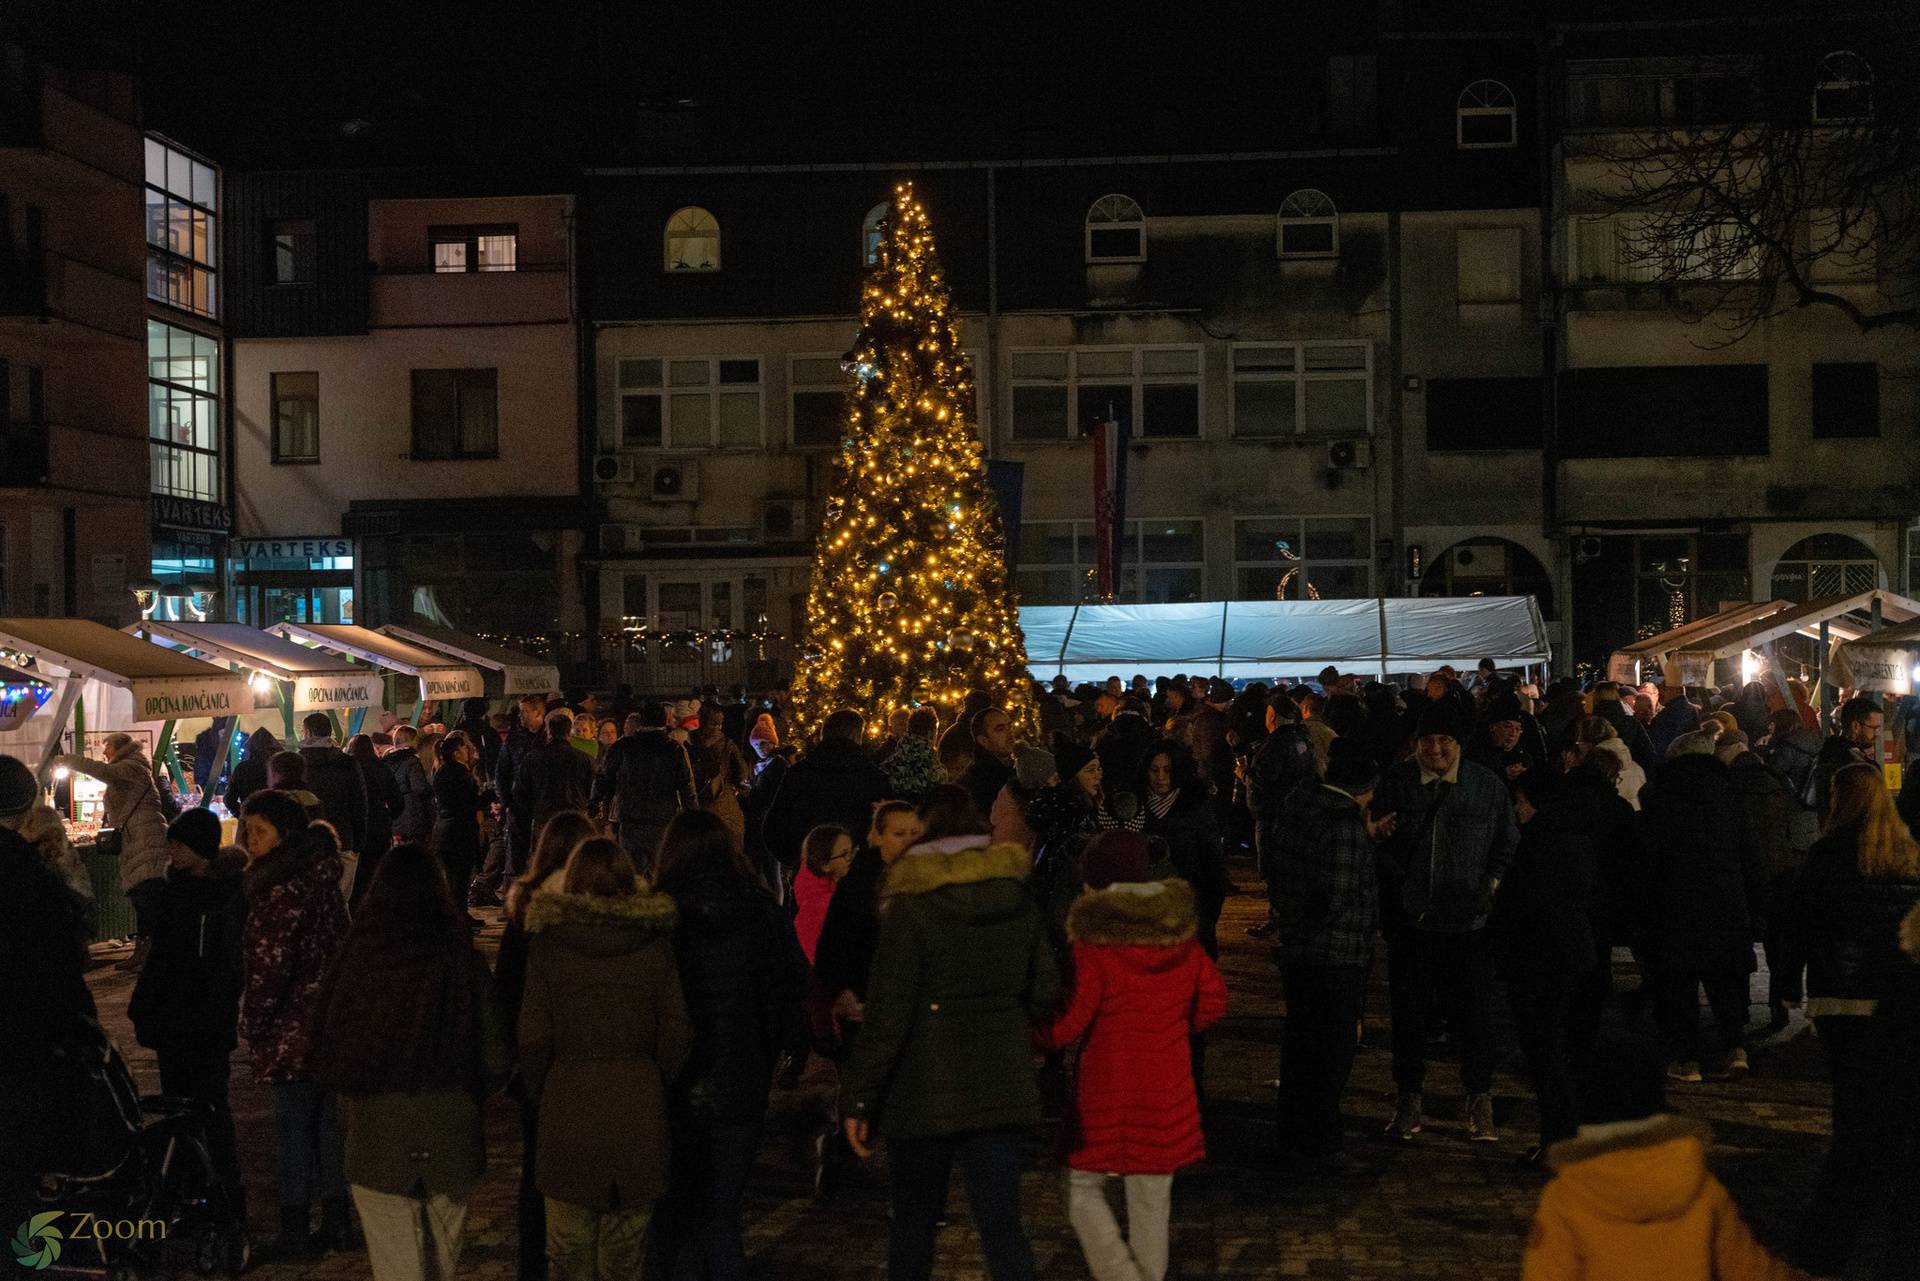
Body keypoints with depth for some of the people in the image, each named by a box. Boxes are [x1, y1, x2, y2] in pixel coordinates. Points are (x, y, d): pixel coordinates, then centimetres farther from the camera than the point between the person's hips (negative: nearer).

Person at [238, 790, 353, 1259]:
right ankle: (337, 1223, 22)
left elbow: (270, 963, -21)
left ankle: (294, 1231, 8)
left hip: (295, 1024, -9)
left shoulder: (285, 887, -20)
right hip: (332, 1020, 9)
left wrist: (253, 1024, -9)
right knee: (327, 1119, 14)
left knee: (294, 1124, 0)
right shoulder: (319, 872, 8)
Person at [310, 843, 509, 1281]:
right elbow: (495, 1062, -6)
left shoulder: (356, 961, -12)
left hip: (377, 1141, -1)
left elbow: (327, 1063, -5)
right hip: (451, 1137, 1)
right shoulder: (462, 960, -12)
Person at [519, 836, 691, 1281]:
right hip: (639, 1104, 1)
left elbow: (534, 1035, -7)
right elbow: (676, 1033, -3)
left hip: (568, 1102, -1)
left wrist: (540, 1091, 8)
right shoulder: (655, 944, -2)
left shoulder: (549, 943, -6)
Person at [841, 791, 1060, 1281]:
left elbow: (886, 1016, -14)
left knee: (914, 1223, 14)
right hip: (1001, 1087, 3)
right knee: (1002, 1225, 4)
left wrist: (858, 1098, -8)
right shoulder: (1018, 901, 2)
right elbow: (1045, 994, 9)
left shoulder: (911, 907, -12)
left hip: (925, 1092, -3)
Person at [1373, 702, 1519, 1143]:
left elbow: (1508, 846, 11)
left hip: (1468, 923, 0)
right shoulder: (1395, 784, -1)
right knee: (1408, 1013, 10)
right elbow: (1377, 846, 3)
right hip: (1410, 922, 0)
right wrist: (1401, 886, -10)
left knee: (1474, 1015, 4)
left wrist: (1492, 885, -4)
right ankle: (1408, 1102, 24)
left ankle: (1480, 1103, 21)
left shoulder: (1488, 786, 1)